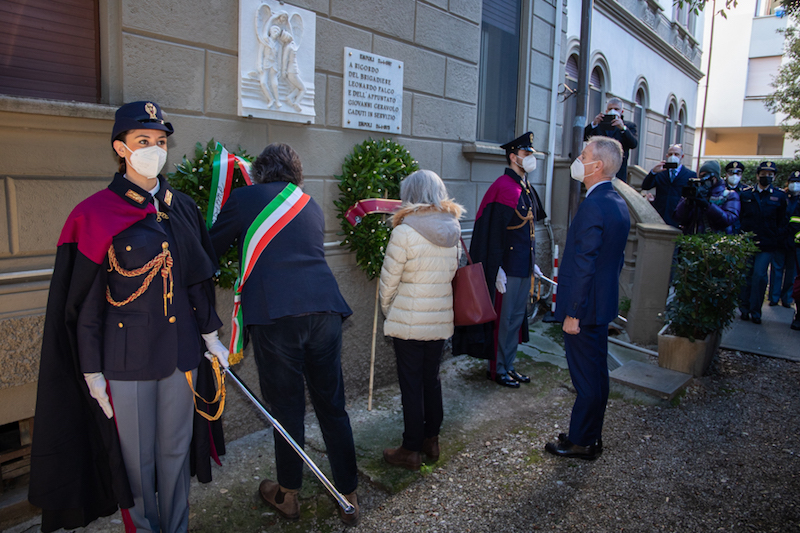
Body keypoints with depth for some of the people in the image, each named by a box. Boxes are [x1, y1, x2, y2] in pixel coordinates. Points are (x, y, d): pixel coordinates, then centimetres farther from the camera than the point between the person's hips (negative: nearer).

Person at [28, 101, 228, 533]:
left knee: (176, 449, 16)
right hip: (128, 354, -4)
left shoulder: (183, 208, 6)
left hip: (181, 349, 4)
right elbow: (87, 301, -7)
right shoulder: (98, 214, -8)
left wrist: (210, 336, 11)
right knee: (138, 456, 10)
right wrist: (91, 371, -6)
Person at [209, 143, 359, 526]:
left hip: (275, 315, -4)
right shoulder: (311, 206, 22)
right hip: (324, 308, 4)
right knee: (332, 404, 12)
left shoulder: (245, 198, 8)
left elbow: (210, 248, 15)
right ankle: (348, 497, 22)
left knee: (287, 407, 9)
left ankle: (288, 495, 27)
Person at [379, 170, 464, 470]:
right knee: (432, 380, 18)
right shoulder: (453, 232, 2)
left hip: (408, 321, -5)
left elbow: (389, 280, -10)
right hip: (441, 320, 6)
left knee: (411, 385, 5)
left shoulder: (404, 232, -16)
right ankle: (431, 441, 30)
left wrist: (387, 311, 6)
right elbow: (451, 274, 9)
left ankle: (411, 450, 16)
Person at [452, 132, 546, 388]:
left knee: (517, 318, 15)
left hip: (524, 267, 9)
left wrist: (532, 262, 18)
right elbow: (493, 232, -18)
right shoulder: (503, 187, -14)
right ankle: (497, 369, 16)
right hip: (507, 268, -9)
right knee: (502, 319, 2)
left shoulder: (527, 189, 13)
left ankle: (509, 365, 28)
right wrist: (498, 269, -20)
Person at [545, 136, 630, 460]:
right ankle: (592, 436, 32)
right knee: (596, 374, 18)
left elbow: (584, 265, -23)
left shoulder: (592, 207, -22)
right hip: (604, 303, 10)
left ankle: (581, 443, 18)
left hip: (585, 307, -10)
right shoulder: (618, 203, 9)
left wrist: (573, 313, -19)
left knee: (586, 379, 3)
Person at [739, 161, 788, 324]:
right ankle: (744, 307, 18)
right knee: (747, 275, 6)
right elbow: (740, 217, 11)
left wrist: (778, 240, -4)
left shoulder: (779, 196, 6)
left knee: (759, 275, -6)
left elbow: (782, 221, 6)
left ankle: (755, 311, 3)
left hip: (767, 245, -1)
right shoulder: (746, 194, 9)